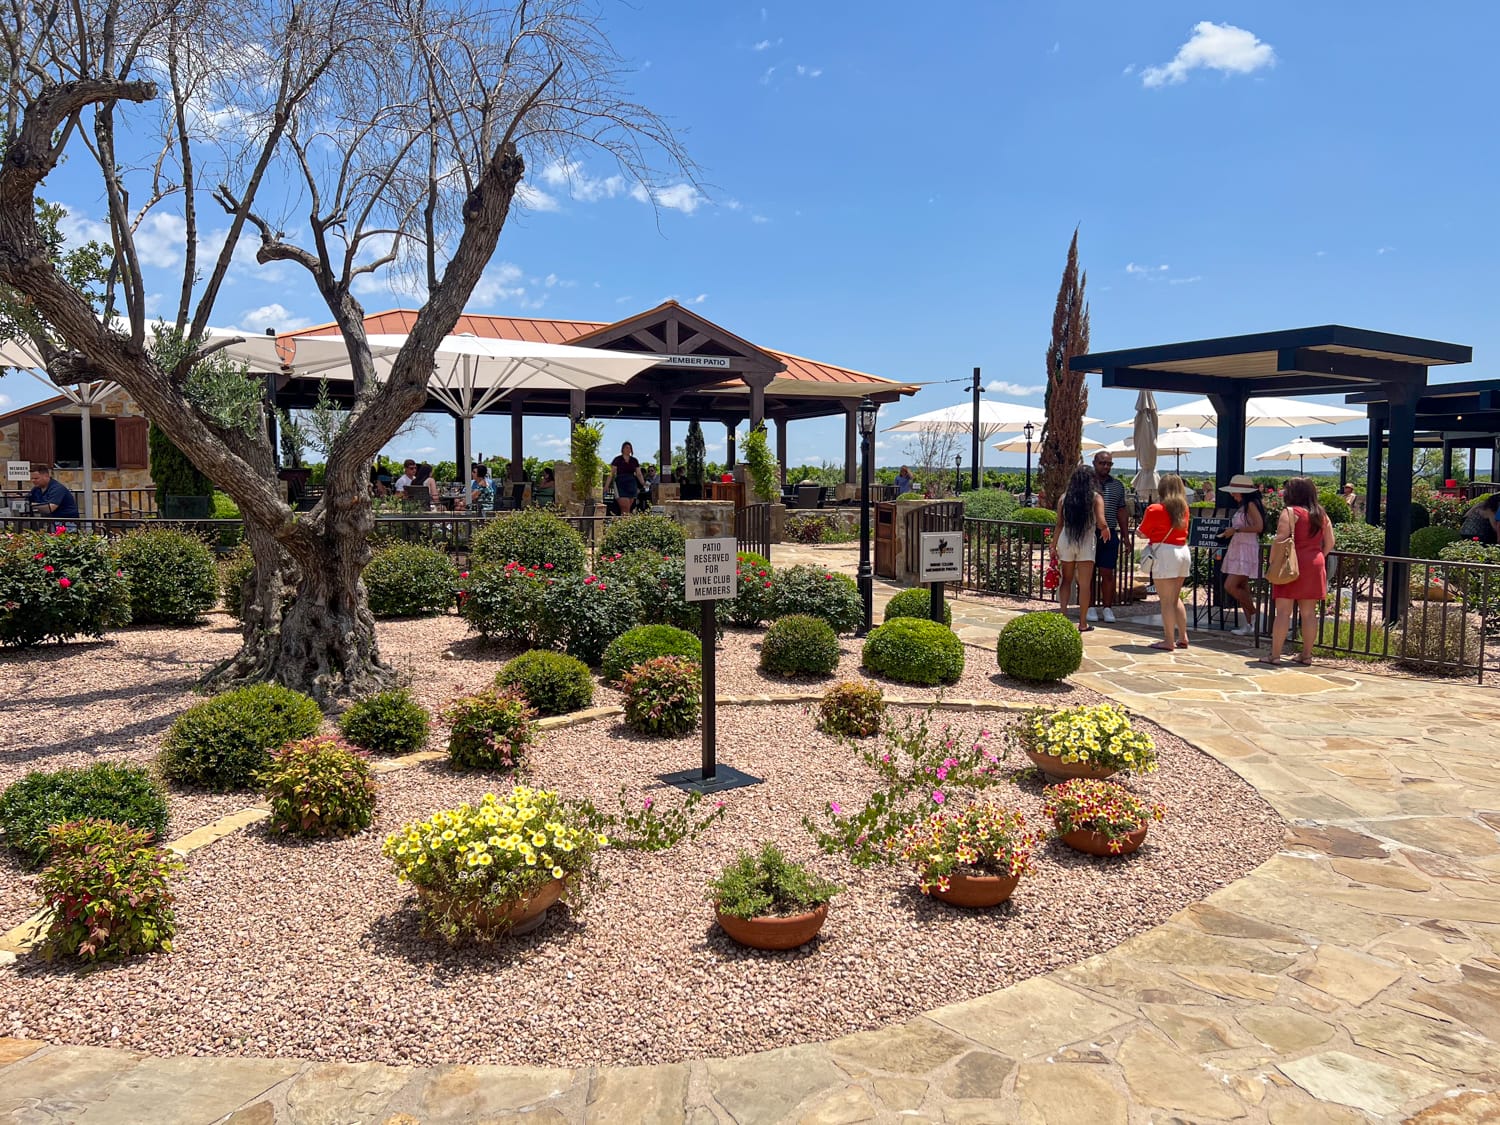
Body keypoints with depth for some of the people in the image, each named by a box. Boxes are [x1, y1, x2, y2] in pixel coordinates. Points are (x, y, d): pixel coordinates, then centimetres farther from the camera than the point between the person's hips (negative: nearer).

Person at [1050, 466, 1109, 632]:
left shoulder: (1065, 497, 4)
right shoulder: (1096, 497, -3)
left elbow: (1059, 525, 3)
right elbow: (1101, 523, -14)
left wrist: (1053, 546, 7)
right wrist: (1105, 530, 8)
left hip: (1065, 541, 2)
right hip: (1086, 543, -2)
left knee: (1066, 580, 15)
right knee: (1084, 584, 5)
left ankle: (1062, 614, 3)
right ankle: (1083, 623, 9)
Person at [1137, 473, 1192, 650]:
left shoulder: (1155, 510, -9)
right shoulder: (1183, 508, 8)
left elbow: (1143, 534, -1)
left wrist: (1138, 531, 20)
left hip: (1164, 552, -6)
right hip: (1183, 551, 7)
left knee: (1167, 601, -2)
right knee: (1176, 598, 17)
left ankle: (1169, 641, 0)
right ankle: (1183, 637, 19)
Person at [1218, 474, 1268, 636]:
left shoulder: (1251, 504, -10)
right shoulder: (1242, 507, 16)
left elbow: (1259, 527, -20)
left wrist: (1236, 530, -17)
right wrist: (1230, 532, 8)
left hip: (1247, 549, -10)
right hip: (1238, 549, 10)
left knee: (1230, 586, -15)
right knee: (1242, 588, 9)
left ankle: (1254, 614, 0)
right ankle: (1250, 624, 13)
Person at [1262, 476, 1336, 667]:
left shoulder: (1290, 512, -8)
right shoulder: (1322, 514, 11)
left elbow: (1281, 541, -15)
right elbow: (1329, 543, 11)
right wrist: (1316, 557, 17)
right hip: (1314, 566, 6)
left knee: (1283, 611, -4)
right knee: (1309, 612, 9)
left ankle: (1275, 655, -4)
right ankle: (1307, 655, 14)